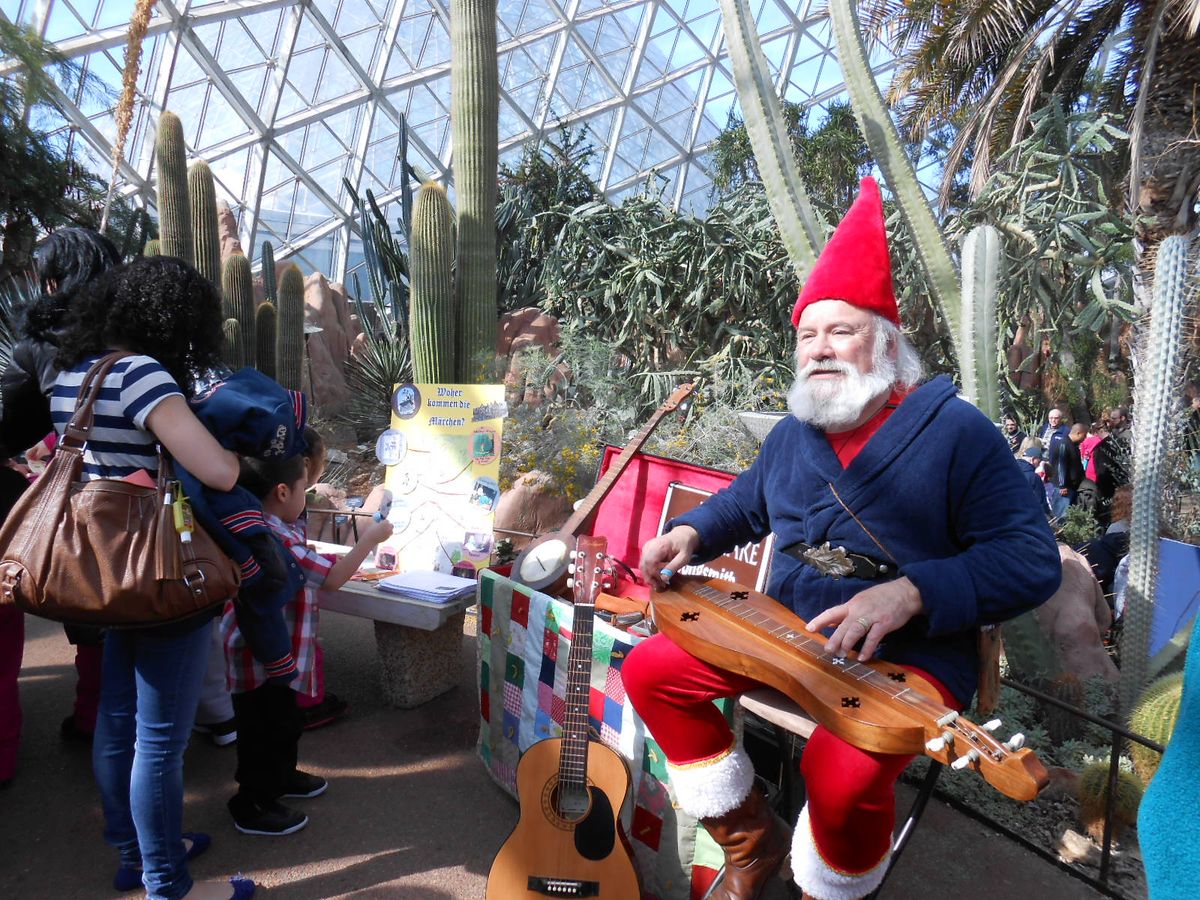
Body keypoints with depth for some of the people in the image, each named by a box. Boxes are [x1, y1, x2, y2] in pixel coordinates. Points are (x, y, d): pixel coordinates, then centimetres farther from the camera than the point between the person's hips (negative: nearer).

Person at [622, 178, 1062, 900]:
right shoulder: (793, 434, 9)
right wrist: (691, 532, 6)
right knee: (649, 670, -6)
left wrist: (913, 592, -29)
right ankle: (752, 839, 11)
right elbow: (750, 500, 28)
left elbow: (1034, 560, -15)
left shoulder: (955, 431, -11)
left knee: (843, 775, -34)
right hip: (788, 631, 7)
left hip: (910, 654, -6)